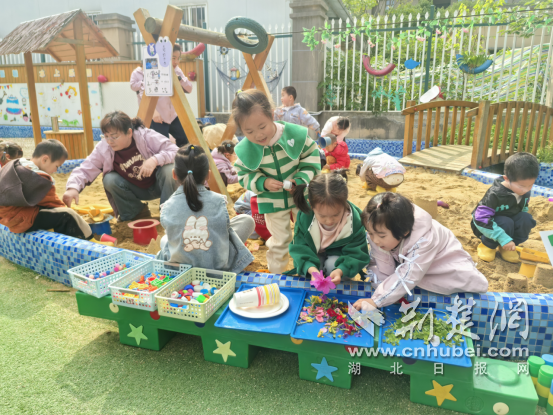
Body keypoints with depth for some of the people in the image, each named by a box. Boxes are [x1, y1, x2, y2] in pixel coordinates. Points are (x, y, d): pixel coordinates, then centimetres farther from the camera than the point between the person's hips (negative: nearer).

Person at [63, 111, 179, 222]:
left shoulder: (147, 136, -23)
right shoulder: (103, 149, -16)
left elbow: (175, 151, -26)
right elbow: (85, 170, -16)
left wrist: (155, 160, -44)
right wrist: (73, 187, -37)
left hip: (157, 185, -2)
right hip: (135, 191, 2)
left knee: (168, 169, -33)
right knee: (110, 179, -25)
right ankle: (137, 212, -3)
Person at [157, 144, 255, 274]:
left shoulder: (168, 207, -17)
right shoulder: (218, 201, -19)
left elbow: (170, 233, -3)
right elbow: (225, 228, -5)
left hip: (180, 265, 3)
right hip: (218, 264, -3)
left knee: (165, 239, 37)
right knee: (246, 220, 16)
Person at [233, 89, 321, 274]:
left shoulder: (296, 134, -21)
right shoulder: (244, 149, -17)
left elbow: (311, 160, -10)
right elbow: (244, 175, -6)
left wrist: (300, 180, -23)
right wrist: (263, 183, -24)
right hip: (272, 201, 0)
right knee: (279, 241, 13)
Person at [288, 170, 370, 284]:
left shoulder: (355, 220, -31)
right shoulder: (304, 217, -31)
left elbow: (357, 254, -26)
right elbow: (299, 248, -26)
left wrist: (340, 270, -47)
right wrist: (311, 268, -47)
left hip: (338, 253, 0)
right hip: (313, 251, 1)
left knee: (333, 264, -30)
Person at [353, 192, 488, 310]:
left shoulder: (424, 240, -43)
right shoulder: (378, 234, -28)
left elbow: (407, 276, -44)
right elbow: (383, 270, -21)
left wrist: (376, 301, -45)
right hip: (404, 261, 5)